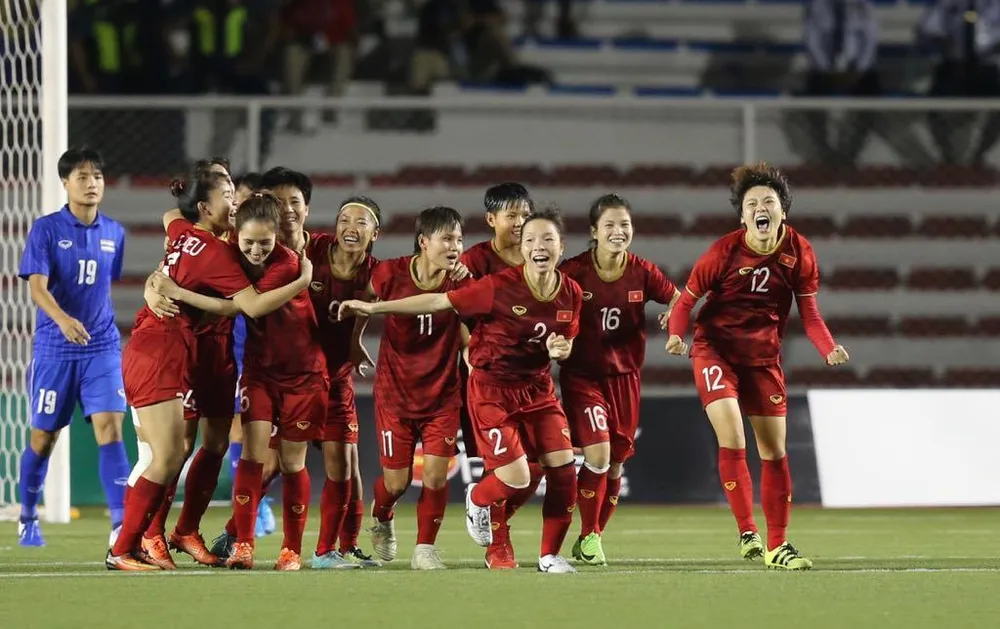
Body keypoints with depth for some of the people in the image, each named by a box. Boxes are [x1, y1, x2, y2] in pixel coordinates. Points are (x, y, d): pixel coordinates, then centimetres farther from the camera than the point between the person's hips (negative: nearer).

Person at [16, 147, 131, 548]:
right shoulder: (46, 229, -7)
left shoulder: (114, 232, 6)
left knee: (109, 428, -14)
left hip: (102, 347, 2)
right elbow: (37, 287, -17)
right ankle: (27, 519, 29)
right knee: (43, 437, 8)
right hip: (54, 349, -2)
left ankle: (121, 523, -20)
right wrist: (62, 319, -35)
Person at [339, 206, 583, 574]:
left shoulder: (571, 294, -5)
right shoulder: (500, 287, -21)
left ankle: (550, 555, 12)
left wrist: (559, 349, -15)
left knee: (563, 469, -6)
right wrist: (373, 308, -15)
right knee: (516, 480, -11)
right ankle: (476, 501, 26)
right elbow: (439, 302, -16)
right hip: (493, 390, -5)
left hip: (538, 388, 5)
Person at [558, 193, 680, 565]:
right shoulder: (574, 272, -11)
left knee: (615, 464, 7)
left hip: (625, 376, 4)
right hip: (582, 376, -4)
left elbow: (677, 298, 7)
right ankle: (589, 536, 2)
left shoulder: (642, 273, -3)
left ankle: (592, 538, 26)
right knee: (597, 455, -16)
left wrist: (674, 315, -13)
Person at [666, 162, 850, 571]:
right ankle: (747, 532, -11)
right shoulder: (725, 251, -16)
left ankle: (776, 546, 16)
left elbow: (809, 313, 0)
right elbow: (688, 297, -7)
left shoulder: (799, 252, -6)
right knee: (732, 438, -20)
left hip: (764, 357, 4)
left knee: (775, 450, 7)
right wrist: (676, 334, -25)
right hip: (715, 350, -4)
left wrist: (829, 349, -18)